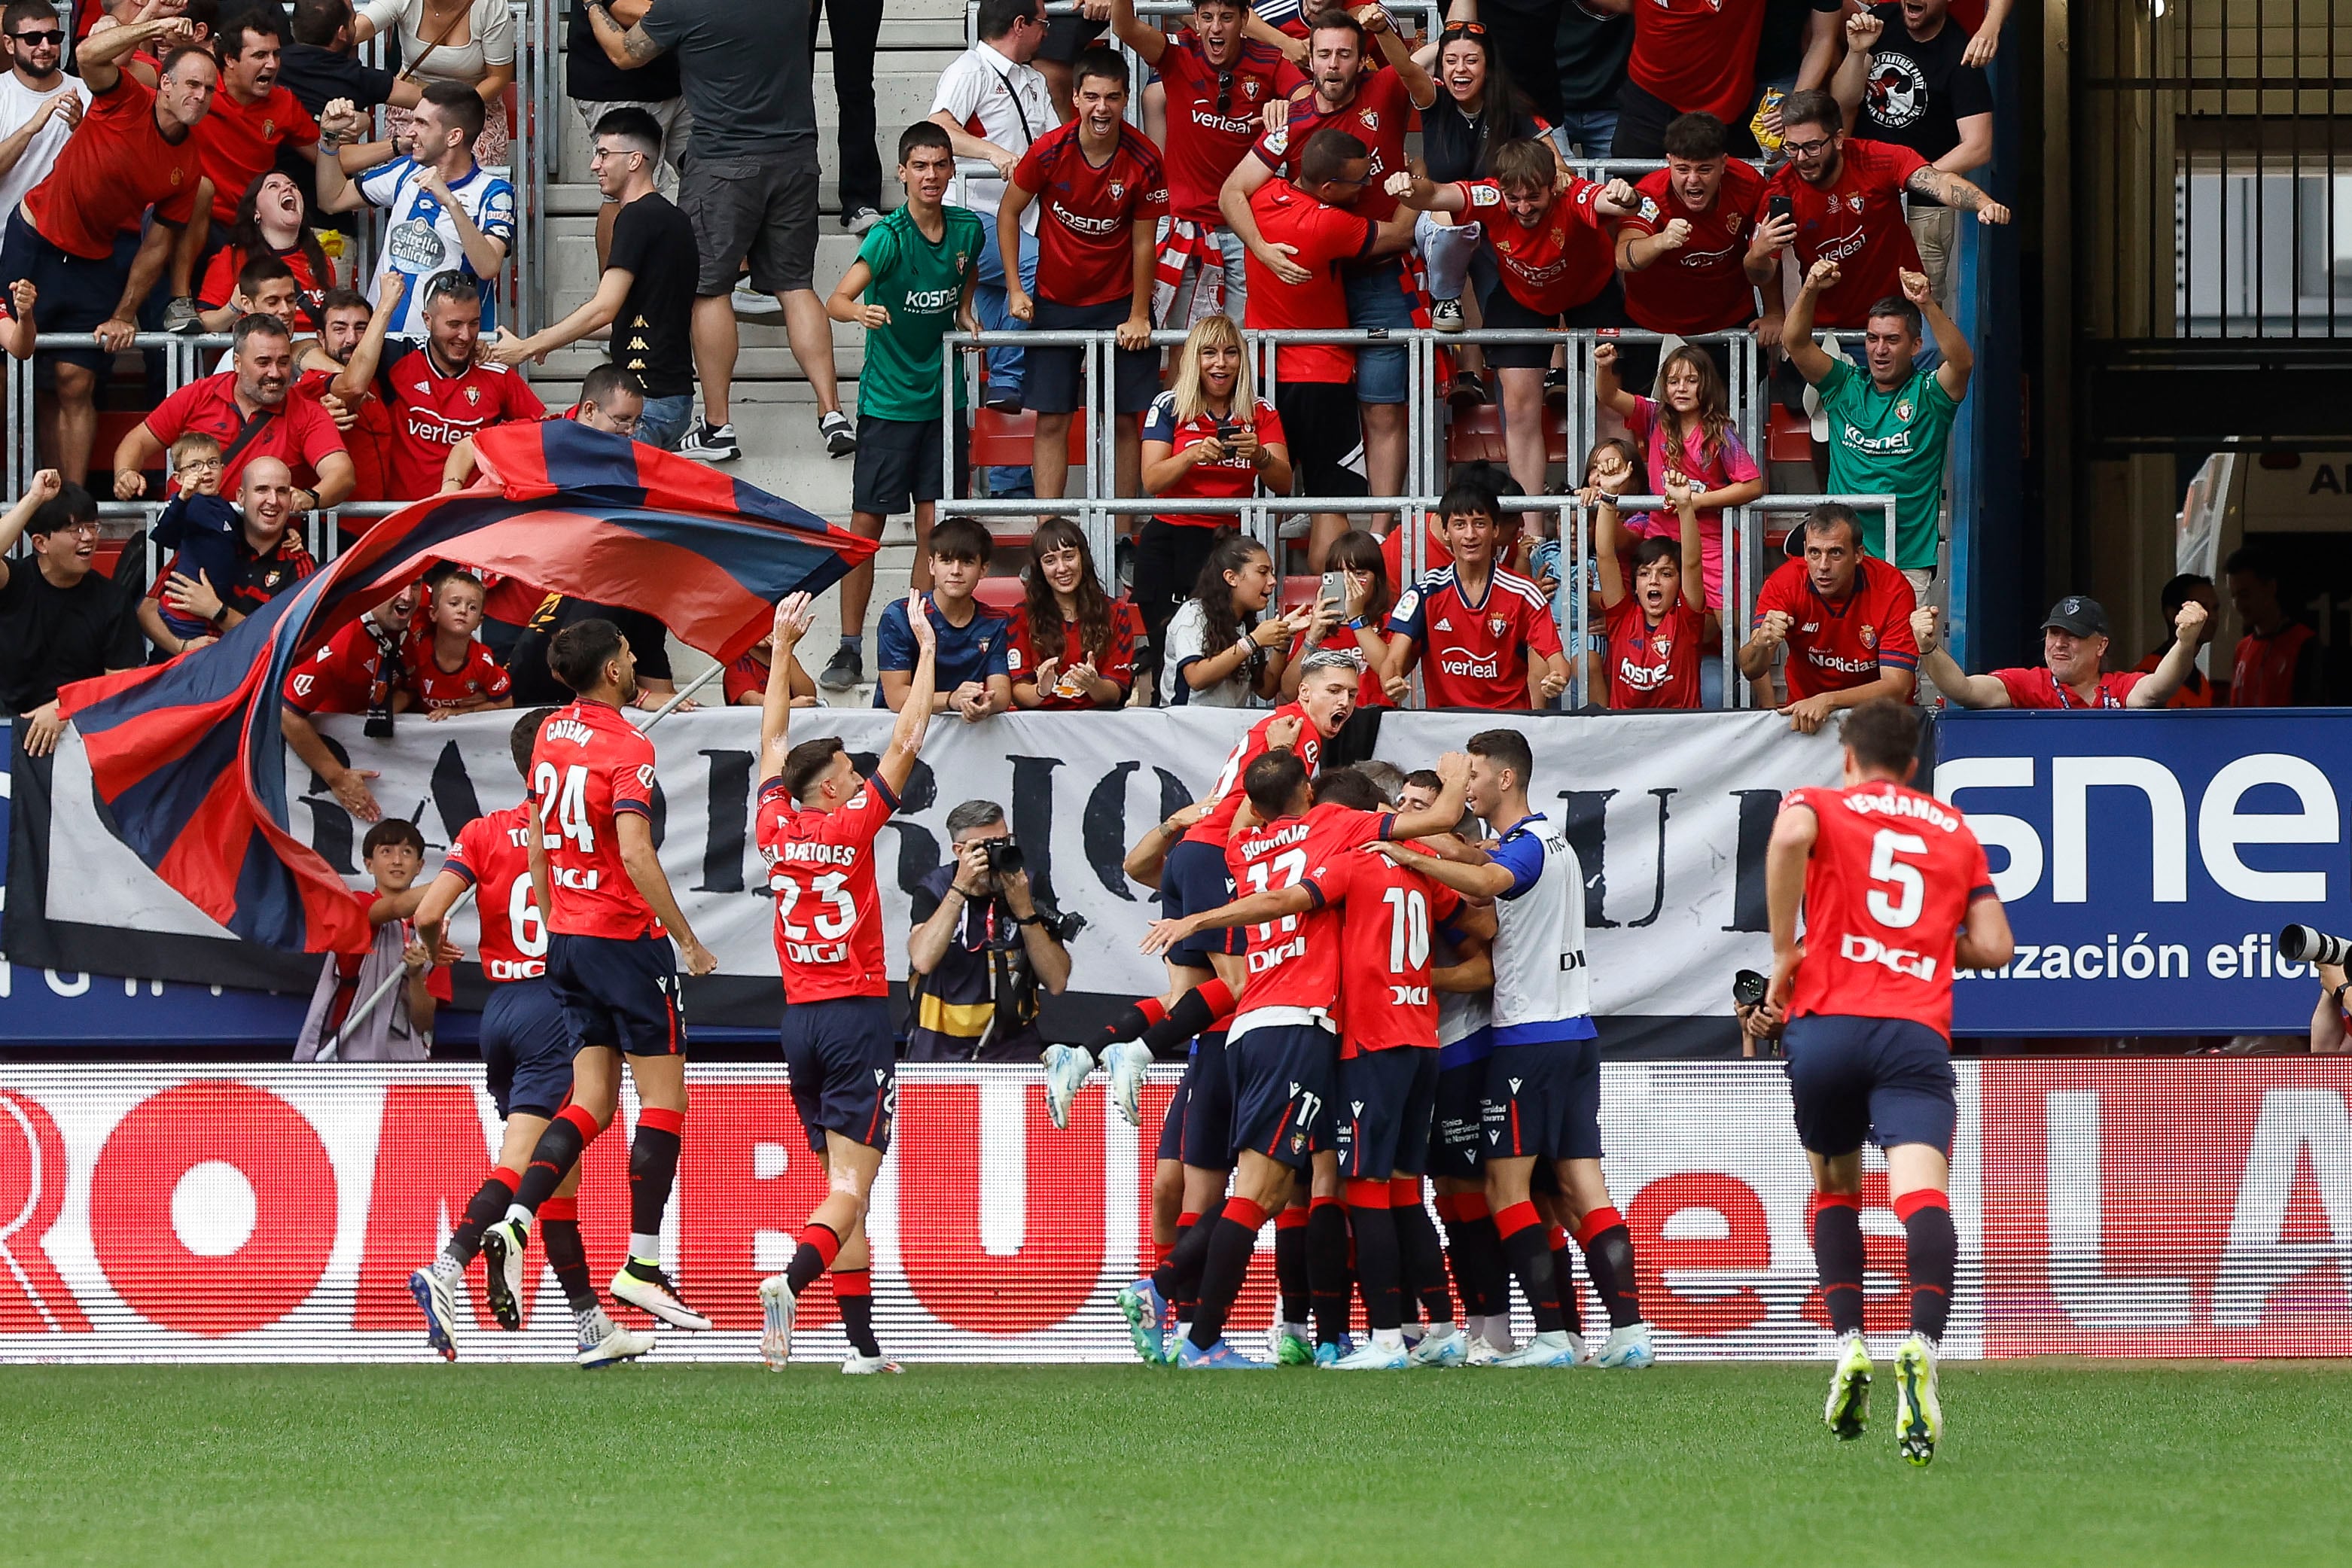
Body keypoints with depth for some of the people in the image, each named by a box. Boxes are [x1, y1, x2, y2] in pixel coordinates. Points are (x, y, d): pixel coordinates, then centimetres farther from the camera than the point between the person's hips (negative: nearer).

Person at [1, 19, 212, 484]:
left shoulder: (187, 167, -2)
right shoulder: (128, 101, -13)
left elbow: (157, 246, 3)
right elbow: (91, 55, -34)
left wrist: (123, 317, 1)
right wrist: (155, 28, -29)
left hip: (95, 262, 4)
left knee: (76, 386, 1)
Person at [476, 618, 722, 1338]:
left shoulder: (550, 735, 8)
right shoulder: (625, 748, -15)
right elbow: (635, 853, -24)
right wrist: (685, 939, -17)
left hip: (568, 940, 8)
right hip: (626, 938, -8)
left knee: (592, 1102, 9)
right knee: (664, 1101, -1)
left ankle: (514, 1221, -10)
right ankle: (642, 1266, -4)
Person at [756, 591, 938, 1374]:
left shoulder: (776, 826, 5)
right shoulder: (851, 826, -8)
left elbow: (774, 738, 20)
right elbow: (907, 741, -4)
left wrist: (782, 648, 27)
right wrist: (927, 651, 3)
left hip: (799, 1017, 6)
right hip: (856, 1013, -6)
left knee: (842, 1181, 10)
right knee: (852, 1185, -11)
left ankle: (862, 1340, 5)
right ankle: (791, 1281, -36)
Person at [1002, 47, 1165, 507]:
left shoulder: (1144, 162, -16)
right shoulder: (1049, 151, -16)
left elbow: (1143, 242, -7)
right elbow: (1008, 212, -1)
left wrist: (1138, 317, -5)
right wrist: (1015, 289, -4)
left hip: (1118, 302, 0)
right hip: (1054, 303, 0)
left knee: (1123, 420, 1)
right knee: (1051, 420, -1)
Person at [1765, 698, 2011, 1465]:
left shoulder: (1821, 804, 14)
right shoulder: (1956, 832, 22)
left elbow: (1790, 836, -12)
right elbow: (1992, 946, 16)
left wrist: (1784, 952, -5)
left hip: (1826, 1021, 0)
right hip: (1917, 1032, 0)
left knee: (1834, 1188, 23)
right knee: (1922, 1193, -19)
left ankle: (1849, 1346, 9)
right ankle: (1922, 1344, -43)